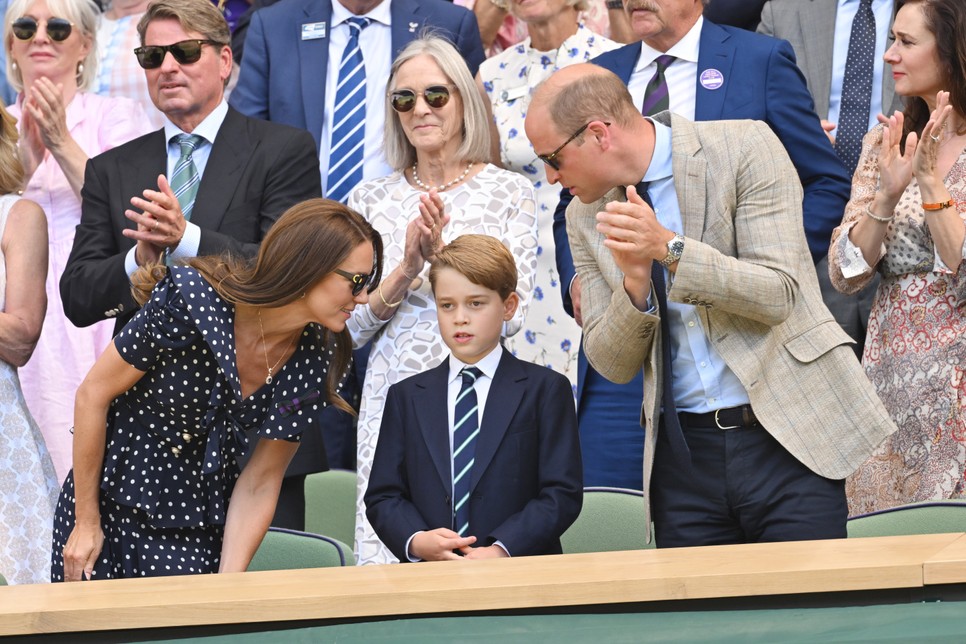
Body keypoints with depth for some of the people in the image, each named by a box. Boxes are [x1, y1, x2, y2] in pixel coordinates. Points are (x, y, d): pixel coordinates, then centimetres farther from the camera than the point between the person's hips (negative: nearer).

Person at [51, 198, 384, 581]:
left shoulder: (313, 361, -8)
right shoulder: (192, 300, -22)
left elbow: (259, 483, -4)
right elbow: (93, 394, -13)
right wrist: (87, 524, -8)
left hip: (199, 531, 3)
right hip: (111, 503, -3)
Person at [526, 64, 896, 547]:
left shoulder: (745, 148, -6)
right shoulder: (586, 216, 9)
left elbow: (778, 295, -12)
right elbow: (612, 365, 7)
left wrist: (670, 247, -22)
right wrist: (636, 282, -12)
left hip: (787, 440, -4)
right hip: (685, 449, 4)